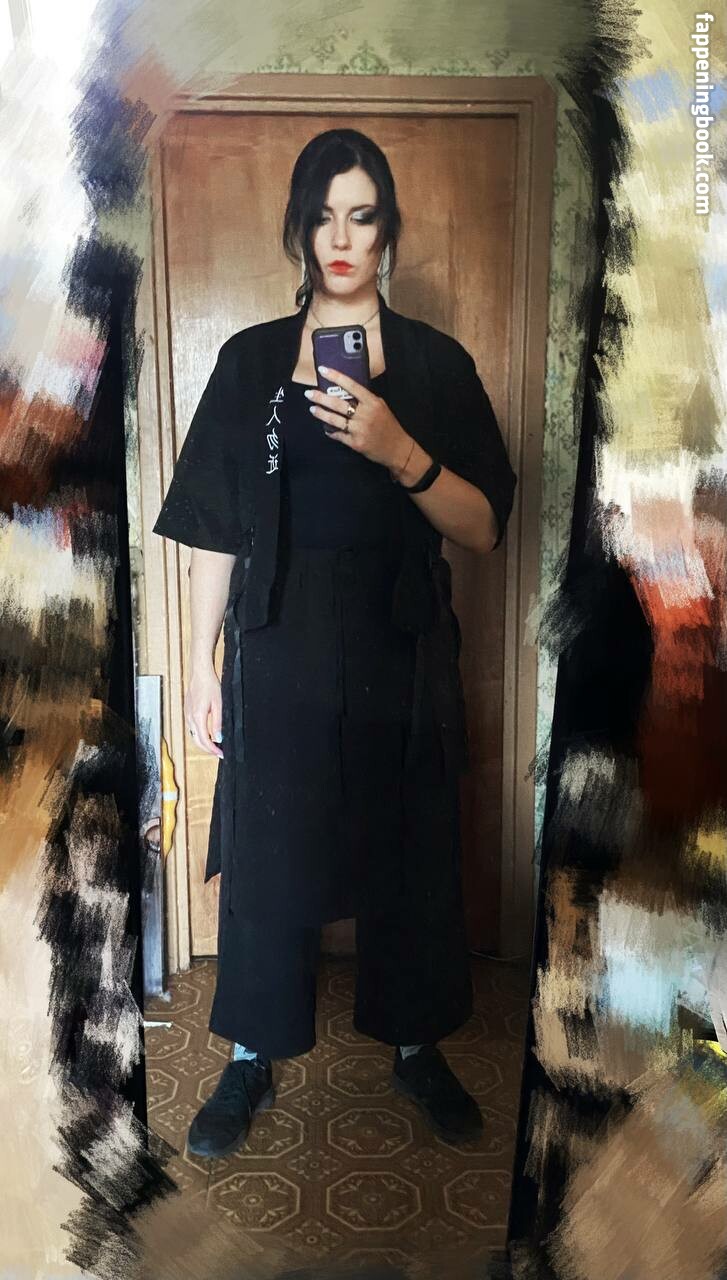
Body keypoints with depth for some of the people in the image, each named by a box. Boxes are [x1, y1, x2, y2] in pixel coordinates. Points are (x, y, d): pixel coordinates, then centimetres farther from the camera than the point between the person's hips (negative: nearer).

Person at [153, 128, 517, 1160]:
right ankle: (253, 1061, 29)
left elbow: (485, 529, -5)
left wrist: (401, 453, -22)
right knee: (267, 858, 8)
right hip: (279, 651, 0)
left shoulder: (437, 363, 3)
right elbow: (215, 530, 4)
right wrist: (201, 665, 1)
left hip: (401, 656, 0)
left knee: (411, 856, 10)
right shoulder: (251, 360, 5)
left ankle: (416, 1046, 34)